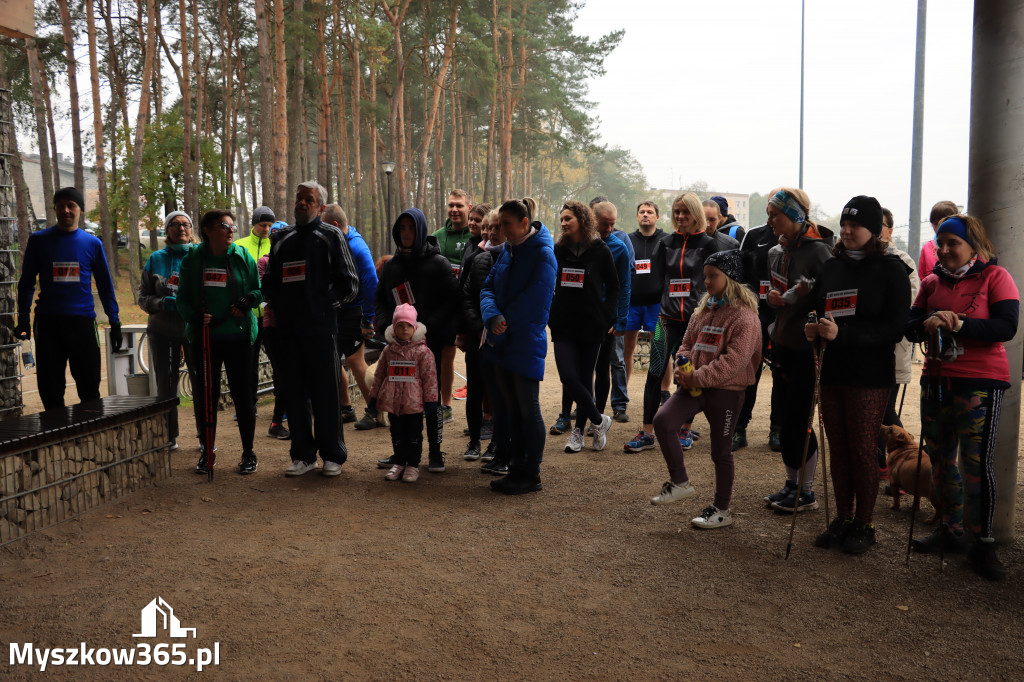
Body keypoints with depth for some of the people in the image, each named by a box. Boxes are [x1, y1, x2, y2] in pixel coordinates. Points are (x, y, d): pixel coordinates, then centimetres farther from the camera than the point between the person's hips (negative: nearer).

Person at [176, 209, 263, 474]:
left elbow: (259, 291, 8)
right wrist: (194, 316, -12)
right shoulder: (192, 260, 5)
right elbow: (183, 299, 7)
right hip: (204, 338, 1)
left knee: (243, 394, 2)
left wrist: (246, 301, -14)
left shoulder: (242, 257, 3)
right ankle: (207, 451, 20)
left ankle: (248, 452, 15)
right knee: (205, 395, 6)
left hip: (238, 336, -1)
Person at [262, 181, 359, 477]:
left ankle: (333, 455, 10)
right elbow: (269, 280, 24)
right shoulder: (281, 238, 17)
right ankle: (303, 455, 17)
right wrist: (276, 303, 6)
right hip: (287, 328, 5)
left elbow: (350, 283, 1)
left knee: (326, 392, -1)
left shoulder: (331, 236, 4)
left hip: (320, 327, -4)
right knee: (294, 392, 7)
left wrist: (327, 303, -8)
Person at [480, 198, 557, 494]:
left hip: (526, 344, -8)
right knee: (510, 408, 13)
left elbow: (533, 301, -18)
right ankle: (517, 468, 23)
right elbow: (488, 287, 6)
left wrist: (501, 327, -14)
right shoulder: (507, 250, 12)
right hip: (502, 343, 8)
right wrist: (493, 317, -13)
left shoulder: (542, 254, -11)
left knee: (528, 409, -1)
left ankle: (532, 475, 9)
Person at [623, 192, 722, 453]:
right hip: (668, 317, 2)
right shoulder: (666, 243, 10)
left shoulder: (708, 244, 1)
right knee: (654, 374, -5)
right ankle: (647, 433, 0)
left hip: (696, 319, -2)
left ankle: (685, 430, 20)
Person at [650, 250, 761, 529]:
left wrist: (698, 377, -20)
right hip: (693, 386, 6)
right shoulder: (703, 310, 12)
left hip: (726, 391, -6)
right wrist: (681, 368, -4)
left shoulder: (744, 316, -12)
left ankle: (722, 509, 22)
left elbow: (733, 361, -20)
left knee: (721, 450, 5)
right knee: (662, 421, -14)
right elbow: (687, 343, 17)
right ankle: (680, 483, 3)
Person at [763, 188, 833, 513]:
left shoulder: (818, 251, -14)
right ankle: (791, 485, 24)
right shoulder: (775, 252, 10)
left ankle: (806, 493, 11)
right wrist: (774, 298, 2)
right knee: (786, 419, 12)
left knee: (797, 421, -3)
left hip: (807, 349, -8)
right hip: (782, 345, 8)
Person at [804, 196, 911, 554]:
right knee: (837, 448, 11)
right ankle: (843, 518, 23)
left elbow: (894, 328, -13)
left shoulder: (891, 269, -5)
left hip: (870, 376, -5)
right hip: (833, 372, 5)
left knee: (863, 450, 1)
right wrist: (812, 330, -6)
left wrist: (842, 333, -23)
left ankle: (865, 524, 15)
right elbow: (815, 307, 18)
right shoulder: (831, 266, 11)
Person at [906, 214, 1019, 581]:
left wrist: (958, 324, -25)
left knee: (977, 462, -7)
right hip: (936, 381, 6)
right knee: (940, 459, 12)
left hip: (980, 382, -5)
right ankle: (951, 530, 27)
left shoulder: (995, 277, -3)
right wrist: (928, 323, -17)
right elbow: (909, 327, 4)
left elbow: (1007, 327, -15)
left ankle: (982, 542, 6)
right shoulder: (932, 282, 11)